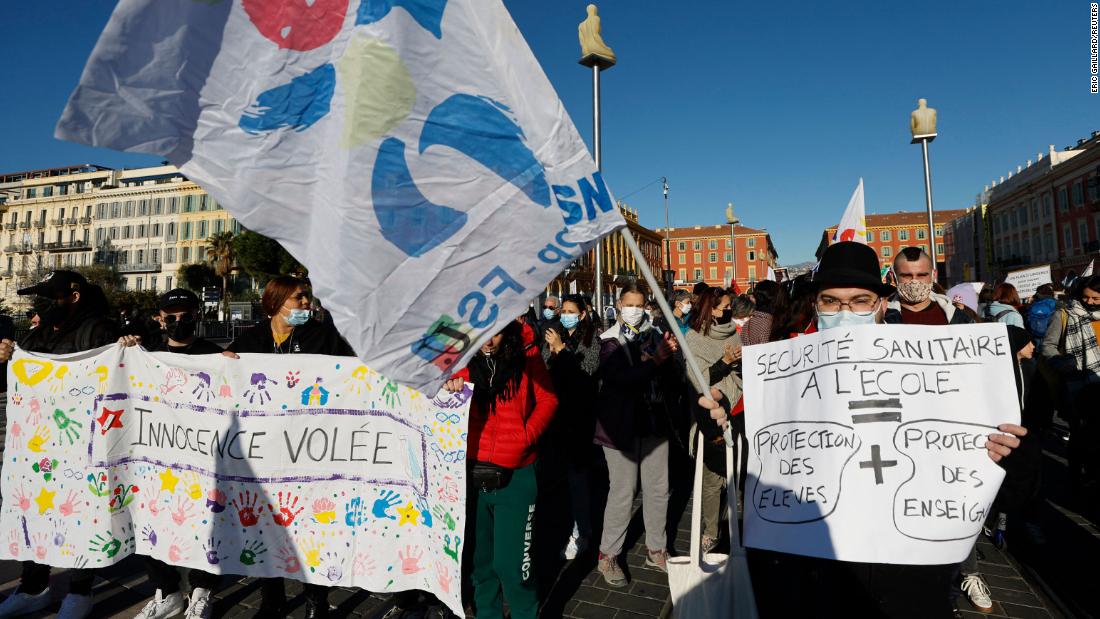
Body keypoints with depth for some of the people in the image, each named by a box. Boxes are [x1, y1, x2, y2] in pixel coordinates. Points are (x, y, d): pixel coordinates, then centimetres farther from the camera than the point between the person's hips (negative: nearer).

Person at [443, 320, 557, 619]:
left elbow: (548, 400, 4)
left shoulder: (528, 361, -2)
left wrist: (525, 438, -7)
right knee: (479, 556, 15)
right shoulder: (466, 363, 3)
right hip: (473, 471, 3)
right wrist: (449, 385, -14)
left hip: (515, 474, -2)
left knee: (510, 561, -2)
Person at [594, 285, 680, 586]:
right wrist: (655, 361, -22)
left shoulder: (655, 336, 7)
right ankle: (608, 556, 18)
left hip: (654, 421, 5)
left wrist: (668, 356, -15)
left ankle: (656, 549, 32)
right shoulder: (610, 341, -6)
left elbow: (672, 378, 1)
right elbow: (621, 378, -22)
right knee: (622, 492, 0)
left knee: (658, 488, 13)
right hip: (622, 424, -5)